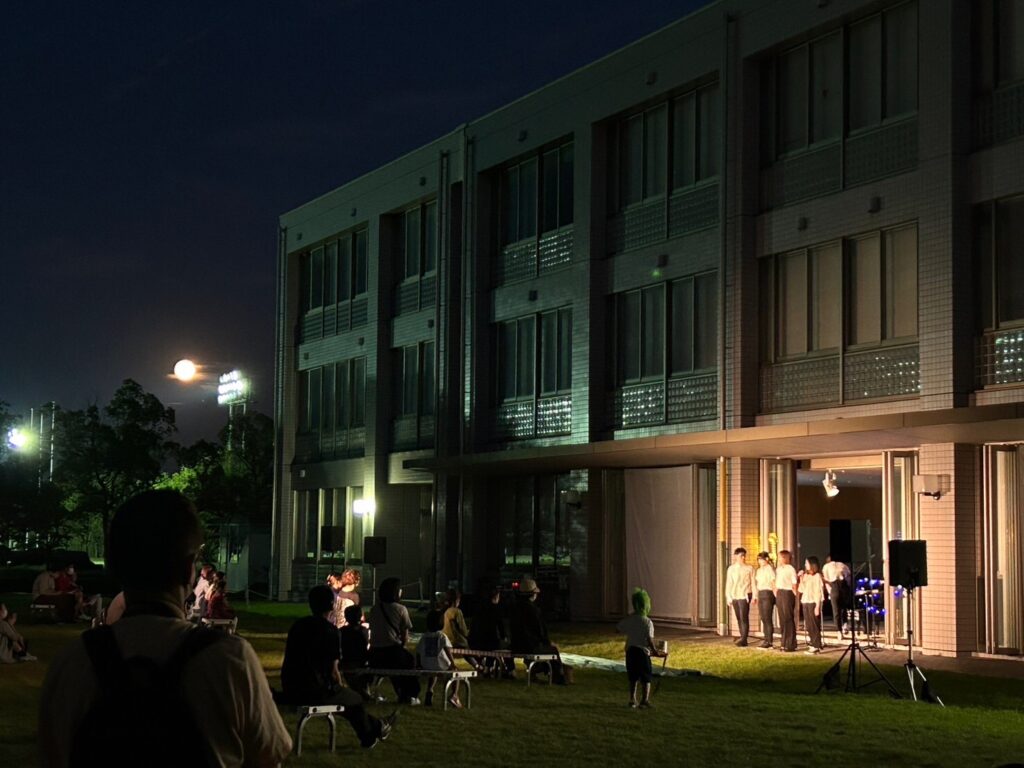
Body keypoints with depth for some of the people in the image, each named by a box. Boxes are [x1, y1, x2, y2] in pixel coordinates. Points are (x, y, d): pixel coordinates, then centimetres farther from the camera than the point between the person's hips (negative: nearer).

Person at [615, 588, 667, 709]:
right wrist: (655, 651, -7)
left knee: (633, 678, 14)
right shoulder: (647, 622, -14)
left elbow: (618, 627, 15)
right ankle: (645, 700, 4)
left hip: (630, 650, 5)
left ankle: (632, 700, 13)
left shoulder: (629, 620, 1)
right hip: (643, 651, -5)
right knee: (646, 678, 8)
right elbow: (649, 639, -19)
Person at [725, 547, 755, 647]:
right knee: (739, 618, 7)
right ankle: (743, 637, 14)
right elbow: (728, 583, 11)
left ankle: (743, 639, -14)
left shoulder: (749, 568, 1)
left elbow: (753, 582, 1)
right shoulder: (731, 569, 10)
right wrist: (728, 597, 7)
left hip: (745, 595, -4)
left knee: (744, 617, -11)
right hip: (734, 596, 4)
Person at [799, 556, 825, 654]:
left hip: (813, 603, -7)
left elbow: (819, 592, -9)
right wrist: (801, 579, 6)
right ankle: (814, 645, 11)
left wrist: (817, 606, -14)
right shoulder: (806, 575, 16)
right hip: (805, 602, 7)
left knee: (814, 625, -6)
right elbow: (802, 590, 13)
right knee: (808, 626, 5)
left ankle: (817, 646, -4)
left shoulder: (817, 576, -4)